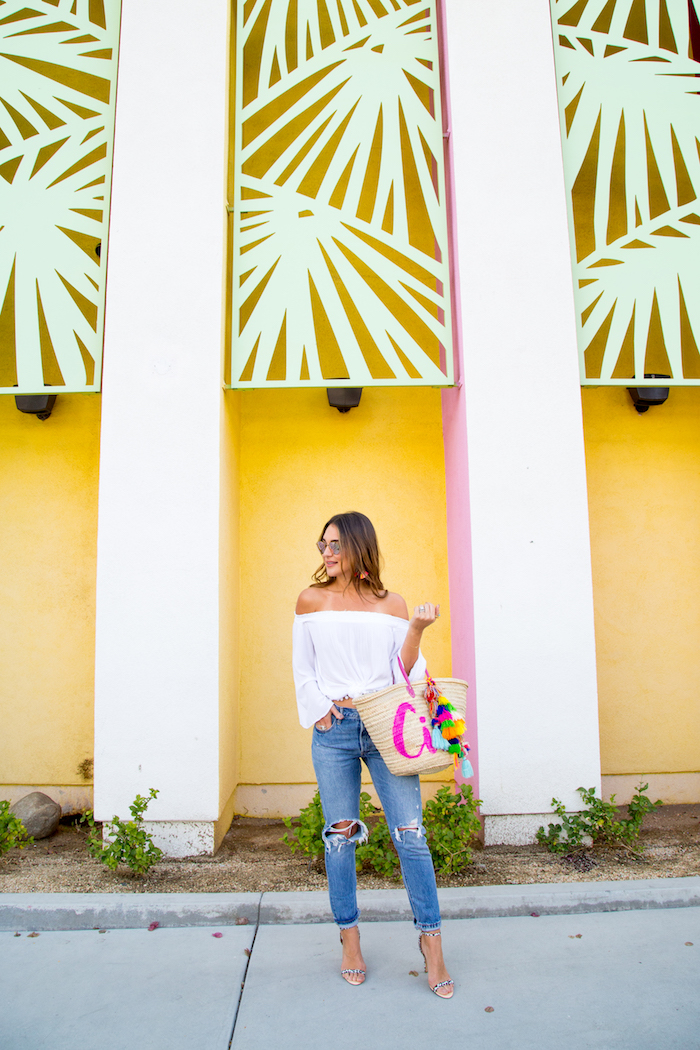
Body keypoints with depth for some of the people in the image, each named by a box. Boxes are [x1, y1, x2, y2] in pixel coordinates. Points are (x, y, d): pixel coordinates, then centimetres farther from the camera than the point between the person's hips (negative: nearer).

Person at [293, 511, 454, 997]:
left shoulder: (391, 604, 6)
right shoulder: (312, 600, 7)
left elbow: (406, 669, 3)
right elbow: (303, 668, 12)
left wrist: (417, 629, -12)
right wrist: (320, 712, 1)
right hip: (334, 729, 1)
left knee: (411, 834, -2)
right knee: (340, 835, 7)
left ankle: (431, 938, 14)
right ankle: (349, 937, 24)